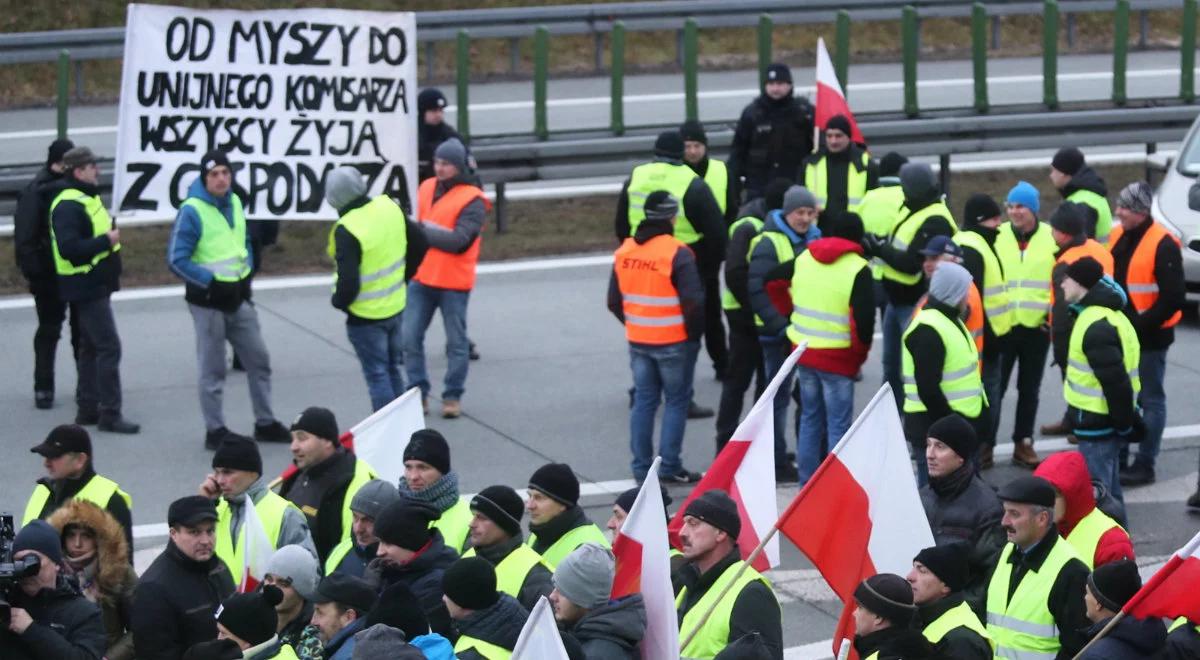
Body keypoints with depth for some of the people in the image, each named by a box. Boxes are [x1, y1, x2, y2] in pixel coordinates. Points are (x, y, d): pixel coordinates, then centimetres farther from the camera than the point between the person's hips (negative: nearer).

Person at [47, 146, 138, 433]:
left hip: (95, 285, 11)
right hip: (85, 287, -11)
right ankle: (109, 414, -6)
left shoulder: (86, 197, 14)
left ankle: (87, 408, 23)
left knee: (91, 347, 16)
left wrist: (110, 235, 6)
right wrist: (106, 241, -23)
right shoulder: (68, 205, -19)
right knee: (109, 347, -10)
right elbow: (69, 248, -28)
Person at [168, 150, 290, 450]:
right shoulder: (192, 211, -17)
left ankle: (265, 423, 26)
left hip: (238, 298, 7)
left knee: (258, 358, 13)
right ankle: (215, 431, 12)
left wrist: (247, 273, 7)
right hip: (207, 301, -7)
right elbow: (177, 260, -18)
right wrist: (211, 282, -19)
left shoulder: (234, 203, 6)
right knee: (212, 369, 2)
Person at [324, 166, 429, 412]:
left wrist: (338, 301, -7)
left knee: (377, 375, 4)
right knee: (392, 369, 21)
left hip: (365, 316, -7)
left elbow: (348, 283, -28)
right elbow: (420, 244, 8)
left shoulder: (347, 230, -26)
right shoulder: (389, 208, -4)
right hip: (395, 306, 7)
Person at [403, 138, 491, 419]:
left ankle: (453, 396, 17)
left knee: (456, 342, 6)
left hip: (453, 282, -5)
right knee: (409, 337, 3)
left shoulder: (472, 200, -11)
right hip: (421, 278, 5)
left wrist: (422, 230, -16)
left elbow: (459, 240, -20)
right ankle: (418, 392, 13)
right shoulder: (427, 188, 8)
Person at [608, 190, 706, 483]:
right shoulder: (677, 253, -17)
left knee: (644, 400, 13)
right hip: (673, 342, -5)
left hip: (637, 341, 5)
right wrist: (694, 335, -3)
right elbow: (693, 302, -18)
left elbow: (614, 301, 9)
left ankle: (641, 466, 16)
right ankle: (670, 466, 6)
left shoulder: (624, 251, 3)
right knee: (676, 401, 6)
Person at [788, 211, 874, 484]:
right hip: (838, 358, -6)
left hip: (803, 351, 6)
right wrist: (860, 354, -3)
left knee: (810, 418, 18)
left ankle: (807, 483, 24)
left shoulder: (803, 258, 6)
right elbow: (863, 318, -18)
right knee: (838, 424, 1)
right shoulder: (858, 269, -14)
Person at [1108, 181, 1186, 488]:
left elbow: (1174, 298, -20)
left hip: (1149, 336, -7)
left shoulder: (1163, 245, -18)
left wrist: (1142, 324, -19)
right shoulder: (1117, 237, 5)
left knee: (1150, 400, 3)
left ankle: (1144, 465, 9)